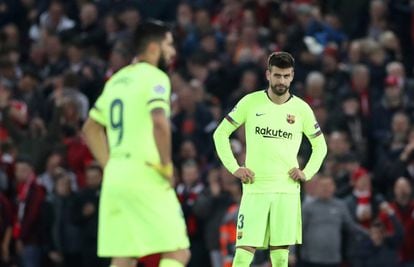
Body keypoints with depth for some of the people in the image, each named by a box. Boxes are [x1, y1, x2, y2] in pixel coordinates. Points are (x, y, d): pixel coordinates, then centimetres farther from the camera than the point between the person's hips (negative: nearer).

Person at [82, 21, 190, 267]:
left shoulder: (117, 80, 18)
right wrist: (166, 166, -12)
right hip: (145, 174, -8)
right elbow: (160, 123, -23)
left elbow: (90, 129, 24)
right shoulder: (155, 77, -6)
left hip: (116, 175, 8)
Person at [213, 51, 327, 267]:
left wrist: (307, 173, 3)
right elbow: (220, 133, 8)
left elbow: (320, 145, 17)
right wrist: (234, 168, -1)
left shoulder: (301, 109, 4)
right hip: (255, 188, -1)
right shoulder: (251, 102, 0)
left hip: (287, 190, 1)